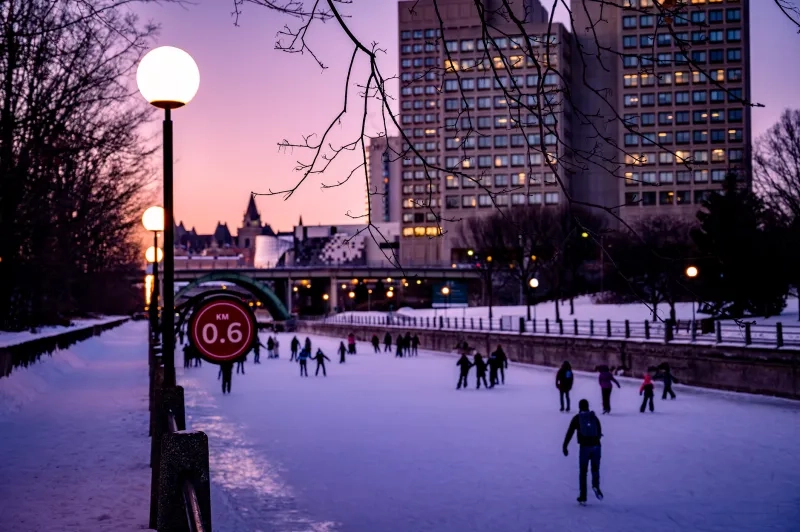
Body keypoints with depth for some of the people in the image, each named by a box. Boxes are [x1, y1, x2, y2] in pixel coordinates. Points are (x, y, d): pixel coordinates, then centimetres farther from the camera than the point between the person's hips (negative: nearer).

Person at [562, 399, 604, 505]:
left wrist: (565, 446, 3)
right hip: (596, 446, 2)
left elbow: (569, 433, 0)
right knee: (595, 468, 16)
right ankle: (596, 485, -14)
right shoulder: (594, 417, 12)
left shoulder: (577, 418, 5)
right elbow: (599, 432, 19)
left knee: (583, 472, 7)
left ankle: (583, 497, 5)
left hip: (584, 446, -2)